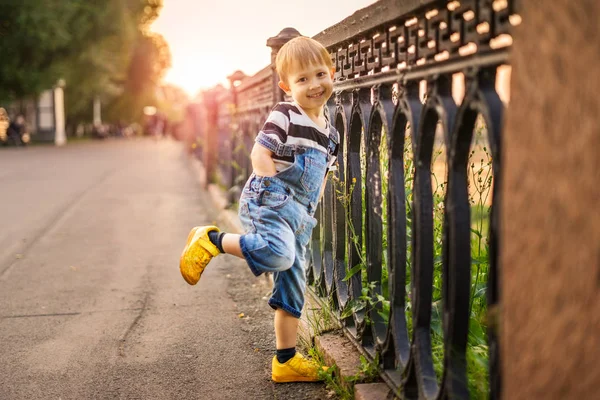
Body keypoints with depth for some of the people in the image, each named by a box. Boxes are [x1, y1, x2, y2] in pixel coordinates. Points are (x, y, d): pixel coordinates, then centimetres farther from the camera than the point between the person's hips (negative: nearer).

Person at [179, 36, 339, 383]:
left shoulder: (331, 132, 16)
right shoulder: (284, 115, -6)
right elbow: (260, 154, -13)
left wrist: (311, 207, 13)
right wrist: (275, 196, -18)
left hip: (300, 215, 8)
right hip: (269, 200, -8)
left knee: (293, 287, 11)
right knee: (279, 253, -36)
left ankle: (286, 361, 21)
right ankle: (212, 240, -15)